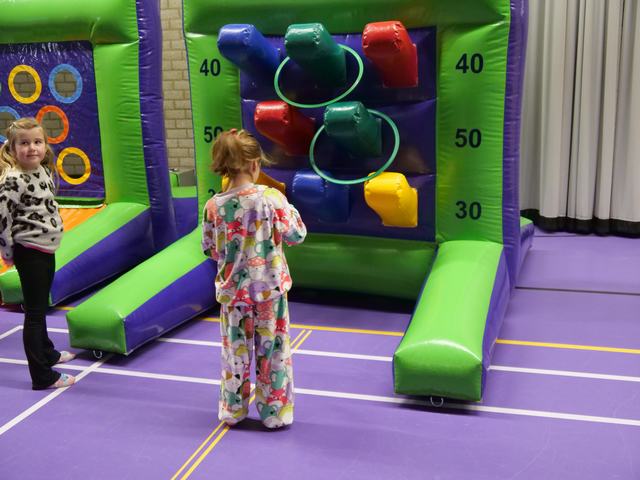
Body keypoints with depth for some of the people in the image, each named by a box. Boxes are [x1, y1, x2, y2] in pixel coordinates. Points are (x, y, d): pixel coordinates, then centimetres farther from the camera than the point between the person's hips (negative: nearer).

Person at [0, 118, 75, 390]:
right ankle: (42, 376, 6)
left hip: (47, 248, 8)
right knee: (34, 312, -1)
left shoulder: (44, 171, 4)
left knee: (41, 306, 25)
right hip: (29, 252, -8)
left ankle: (46, 353, 44)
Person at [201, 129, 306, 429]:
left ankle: (233, 411, 30)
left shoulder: (214, 206, -9)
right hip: (269, 289, -2)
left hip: (232, 290, 2)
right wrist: (289, 209, 8)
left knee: (235, 352, 16)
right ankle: (274, 413, 23)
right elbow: (296, 235, -7)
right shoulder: (272, 198, -16)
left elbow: (211, 250, 0)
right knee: (271, 351, 11)